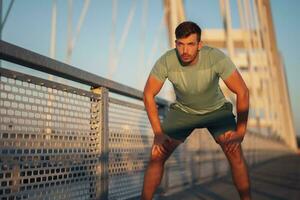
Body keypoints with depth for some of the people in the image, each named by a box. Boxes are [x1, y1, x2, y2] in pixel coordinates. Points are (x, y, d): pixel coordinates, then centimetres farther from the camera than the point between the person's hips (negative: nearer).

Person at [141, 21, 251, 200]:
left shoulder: (216, 58, -30)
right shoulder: (166, 61, -26)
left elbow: (242, 92, -22)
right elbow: (148, 94, -14)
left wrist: (240, 132, -24)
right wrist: (158, 133, -18)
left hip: (216, 109, 0)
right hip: (182, 110, 1)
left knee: (235, 152, -19)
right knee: (157, 155, -11)